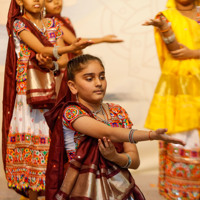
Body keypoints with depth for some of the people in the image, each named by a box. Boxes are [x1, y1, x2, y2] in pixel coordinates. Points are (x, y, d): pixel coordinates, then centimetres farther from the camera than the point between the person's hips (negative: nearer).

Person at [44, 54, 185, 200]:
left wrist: (114, 156, -17)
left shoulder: (118, 112, 9)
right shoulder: (70, 112, -7)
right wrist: (151, 135, -32)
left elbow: (135, 161, 3)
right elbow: (109, 133, -22)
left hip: (120, 187, 4)